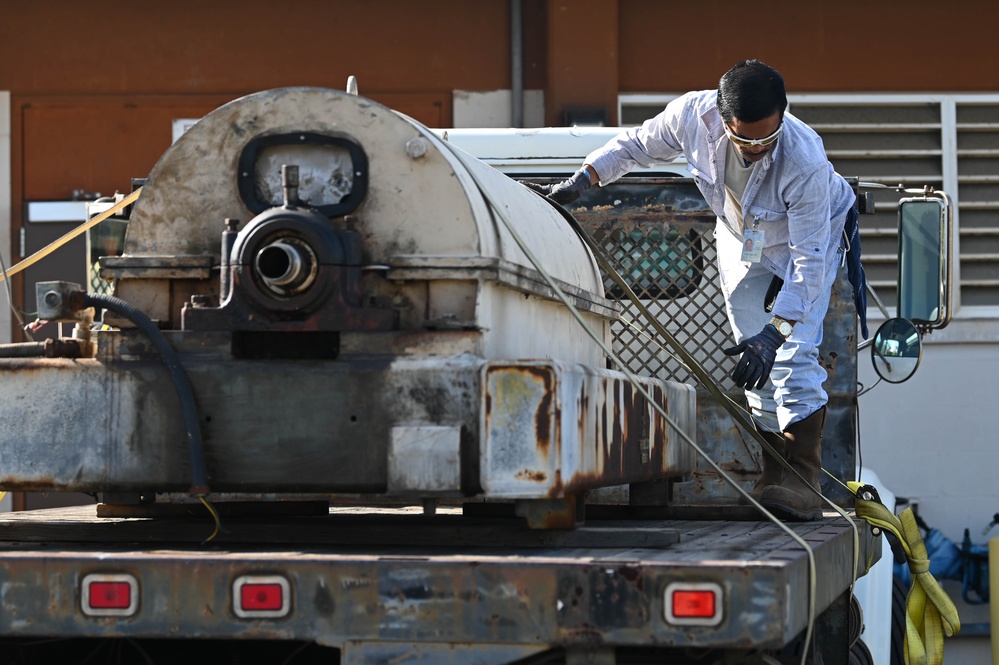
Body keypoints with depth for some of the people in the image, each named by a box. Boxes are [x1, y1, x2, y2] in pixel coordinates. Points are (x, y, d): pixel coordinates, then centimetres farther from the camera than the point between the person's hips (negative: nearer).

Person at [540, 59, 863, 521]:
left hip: (813, 233, -4)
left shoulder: (806, 161, -43)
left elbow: (808, 257, -38)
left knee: (794, 355, -19)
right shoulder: (694, 114, -31)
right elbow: (638, 145, -7)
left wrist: (776, 330, -43)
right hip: (743, 243, 5)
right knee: (754, 360, 1)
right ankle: (775, 471, 8)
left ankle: (803, 477, -18)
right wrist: (583, 179, -13)